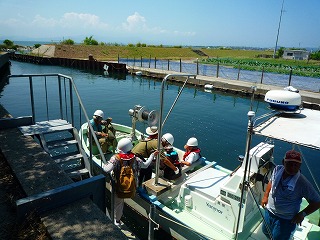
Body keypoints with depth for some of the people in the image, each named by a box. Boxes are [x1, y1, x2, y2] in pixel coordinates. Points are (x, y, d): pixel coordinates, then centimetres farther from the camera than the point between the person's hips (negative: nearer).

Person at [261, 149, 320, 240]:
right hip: (269, 211, 5)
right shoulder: (277, 169, -14)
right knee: (266, 232, 26)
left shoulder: (303, 183, -28)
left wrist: (302, 214, -21)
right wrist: (265, 196, 2)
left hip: (285, 219, -5)